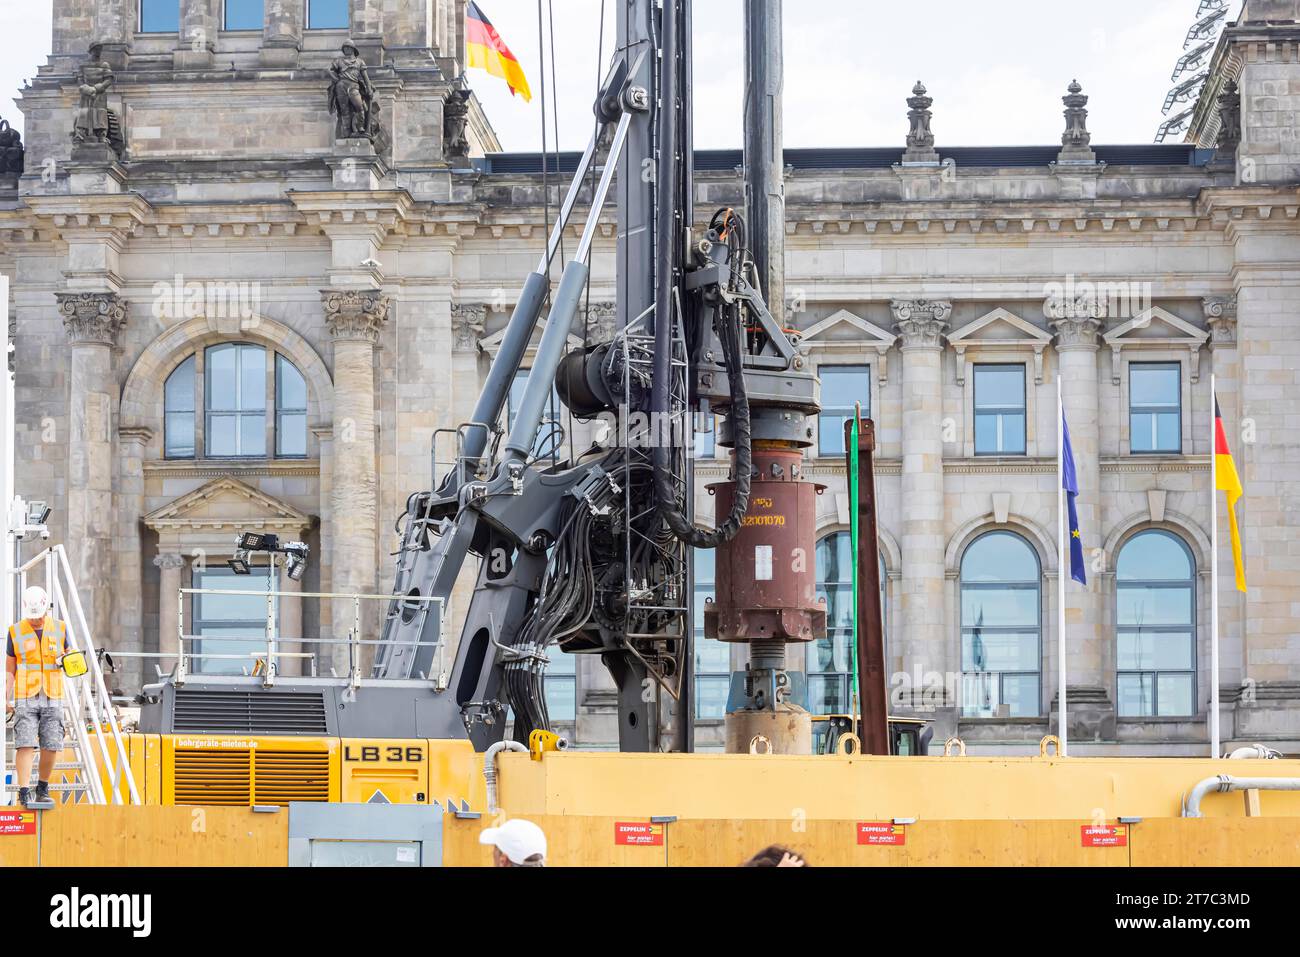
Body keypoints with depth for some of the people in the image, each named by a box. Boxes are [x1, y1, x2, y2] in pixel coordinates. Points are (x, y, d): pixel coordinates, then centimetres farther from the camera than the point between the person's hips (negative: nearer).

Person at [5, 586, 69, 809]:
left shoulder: (60, 629, 7)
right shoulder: (15, 631, 4)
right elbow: (9, 669, 7)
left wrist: (64, 661, -6)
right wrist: (6, 699, 1)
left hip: (52, 698, 2)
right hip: (25, 698, -2)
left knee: (51, 747, 1)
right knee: (25, 745, -11)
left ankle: (43, 789, 19)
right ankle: (24, 793, -11)